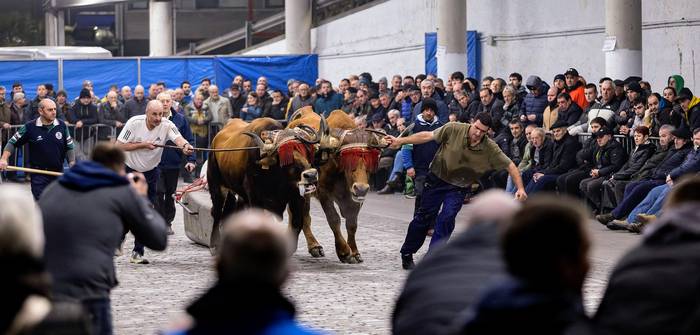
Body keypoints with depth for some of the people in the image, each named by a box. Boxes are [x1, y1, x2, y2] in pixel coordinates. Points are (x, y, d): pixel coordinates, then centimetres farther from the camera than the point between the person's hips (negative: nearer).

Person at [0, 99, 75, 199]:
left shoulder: (62, 126, -1)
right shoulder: (30, 127, -8)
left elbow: (69, 148, 7)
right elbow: (13, 143, -1)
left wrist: (72, 167, -4)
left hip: (58, 172, 3)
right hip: (39, 174, -3)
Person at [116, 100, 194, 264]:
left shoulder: (167, 125, -18)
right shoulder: (134, 123, -20)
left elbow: (178, 138, -36)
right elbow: (119, 146, -17)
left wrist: (185, 145, -60)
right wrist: (143, 145, -25)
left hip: (150, 173, 1)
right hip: (129, 170, -1)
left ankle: (137, 252, 6)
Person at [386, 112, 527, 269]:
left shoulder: (490, 148, -19)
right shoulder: (454, 129, -21)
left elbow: (510, 166, -12)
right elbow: (427, 136, -14)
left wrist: (520, 188, -20)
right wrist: (400, 141, -15)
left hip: (459, 187, 0)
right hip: (437, 178, 0)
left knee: (447, 218, -17)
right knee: (424, 217, 6)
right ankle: (406, 254, 22)